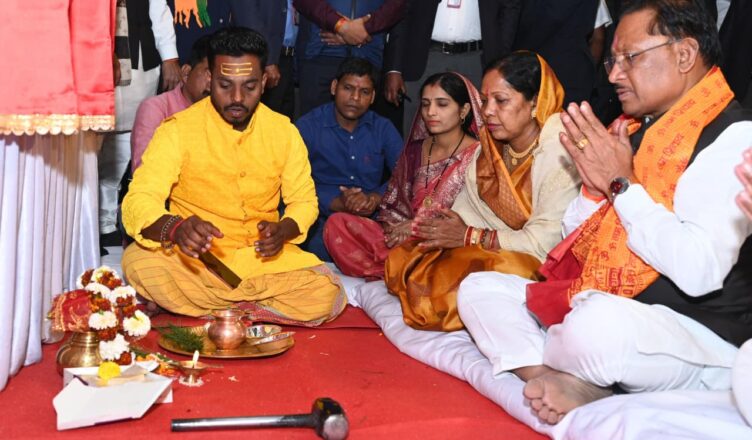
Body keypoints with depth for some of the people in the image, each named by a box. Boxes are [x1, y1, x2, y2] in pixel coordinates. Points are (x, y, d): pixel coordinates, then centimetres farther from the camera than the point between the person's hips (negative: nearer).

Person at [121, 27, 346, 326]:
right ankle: (248, 307, -13)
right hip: (196, 259, -2)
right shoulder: (178, 130, -10)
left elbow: (304, 200, 8)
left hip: (262, 259, 2)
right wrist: (175, 228, -42)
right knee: (138, 262, -32)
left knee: (327, 296, -23)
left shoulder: (283, 131, 0)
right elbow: (138, 201, -18)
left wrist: (283, 230, -17)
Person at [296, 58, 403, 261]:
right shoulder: (308, 126, 4)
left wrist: (375, 198, -19)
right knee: (323, 245, -36)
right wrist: (337, 203, -22)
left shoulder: (383, 129, 14)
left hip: (373, 219, 3)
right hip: (323, 219, -3)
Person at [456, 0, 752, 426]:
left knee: (597, 324, -39)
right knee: (479, 289, 3)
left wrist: (622, 184, -16)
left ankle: (529, 362, -7)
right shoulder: (634, 130, 12)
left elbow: (699, 271, -26)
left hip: (698, 333, -9)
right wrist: (595, 187, -3)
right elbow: (576, 244, 16)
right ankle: (571, 386, -16)